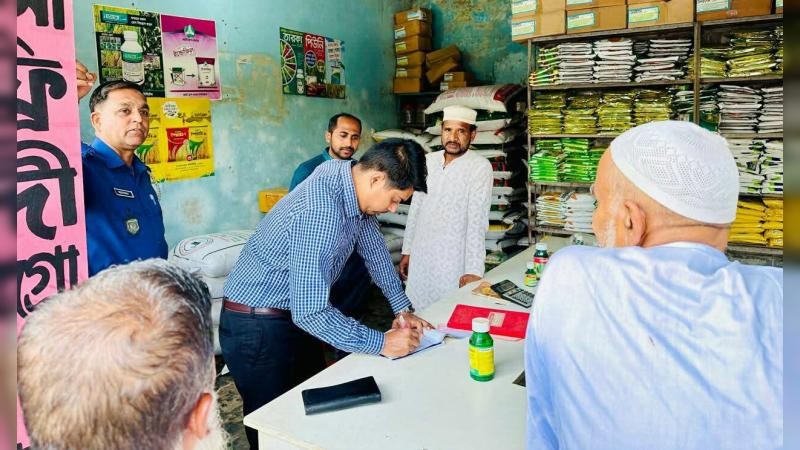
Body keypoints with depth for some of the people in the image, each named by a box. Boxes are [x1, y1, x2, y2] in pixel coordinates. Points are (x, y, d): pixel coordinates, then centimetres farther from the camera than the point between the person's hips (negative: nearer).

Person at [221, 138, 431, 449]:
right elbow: (310, 312, -33)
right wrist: (382, 344, -26)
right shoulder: (320, 213, -33)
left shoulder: (353, 182, -5)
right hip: (257, 328, -9)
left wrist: (402, 308, 6)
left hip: (294, 315, 9)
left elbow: (374, 247, 10)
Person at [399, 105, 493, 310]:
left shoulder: (480, 167, -10)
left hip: (454, 263, -5)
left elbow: (478, 220, -16)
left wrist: (474, 270, -20)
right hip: (420, 259, 5)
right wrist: (407, 250, 13)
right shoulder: (428, 161, 6)